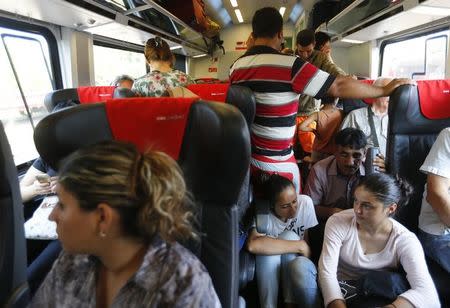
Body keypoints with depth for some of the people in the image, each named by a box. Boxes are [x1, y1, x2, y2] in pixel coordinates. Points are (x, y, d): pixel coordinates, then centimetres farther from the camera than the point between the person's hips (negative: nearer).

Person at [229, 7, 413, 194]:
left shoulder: (236, 67, 1)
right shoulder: (289, 65, -19)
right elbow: (338, 86, -15)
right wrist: (385, 90, -2)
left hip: (243, 157, 6)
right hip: (275, 164, -6)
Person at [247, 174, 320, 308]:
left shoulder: (306, 202, -16)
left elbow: (309, 242, -5)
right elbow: (253, 245, -43)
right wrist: (299, 246, -36)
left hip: (298, 263, 1)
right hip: (269, 270, -1)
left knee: (289, 237, -31)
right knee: (269, 246, -34)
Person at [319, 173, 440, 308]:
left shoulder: (405, 241, -14)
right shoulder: (338, 222, -14)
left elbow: (427, 294, -29)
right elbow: (326, 272, -22)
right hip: (342, 292, -1)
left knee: (393, 281, -32)